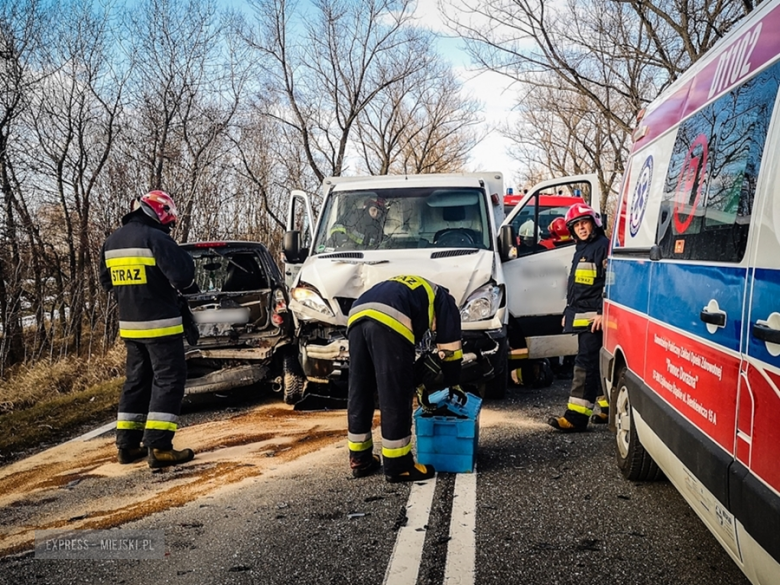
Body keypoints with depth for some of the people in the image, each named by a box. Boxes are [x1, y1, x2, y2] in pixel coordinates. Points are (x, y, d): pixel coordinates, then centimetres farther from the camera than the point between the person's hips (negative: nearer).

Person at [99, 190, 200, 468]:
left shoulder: (112, 242, 10)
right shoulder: (155, 238, -15)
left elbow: (107, 281, 19)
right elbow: (182, 275, -21)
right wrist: (189, 286, 1)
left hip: (130, 325, 8)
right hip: (160, 323, -8)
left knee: (137, 381, 16)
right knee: (168, 381, -4)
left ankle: (127, 445, 17)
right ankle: (158, 447, -10)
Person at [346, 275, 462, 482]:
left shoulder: (406, 289, 44)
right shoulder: (444, 301, 27)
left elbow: (409, 351, 43)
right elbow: (449, 350, 23)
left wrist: (418, 382, 45)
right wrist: (453, 387, 35)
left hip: (358, 316, 7)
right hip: (388, 320, -7)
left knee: (359, 392, 15)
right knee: (395, 397, 0)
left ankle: (360, 460, 24)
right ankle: (398, 466, 7)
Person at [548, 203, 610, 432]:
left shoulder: (603, 246, -9)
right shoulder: (581, 250, 21)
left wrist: (603, 312, -22)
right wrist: (568, 312, 26)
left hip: (594, 317, -10)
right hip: (580, 316, 10)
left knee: (585, 363, -13)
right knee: (597, 364, 14)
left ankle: (576, 415, -17)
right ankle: (609, 406, 23)